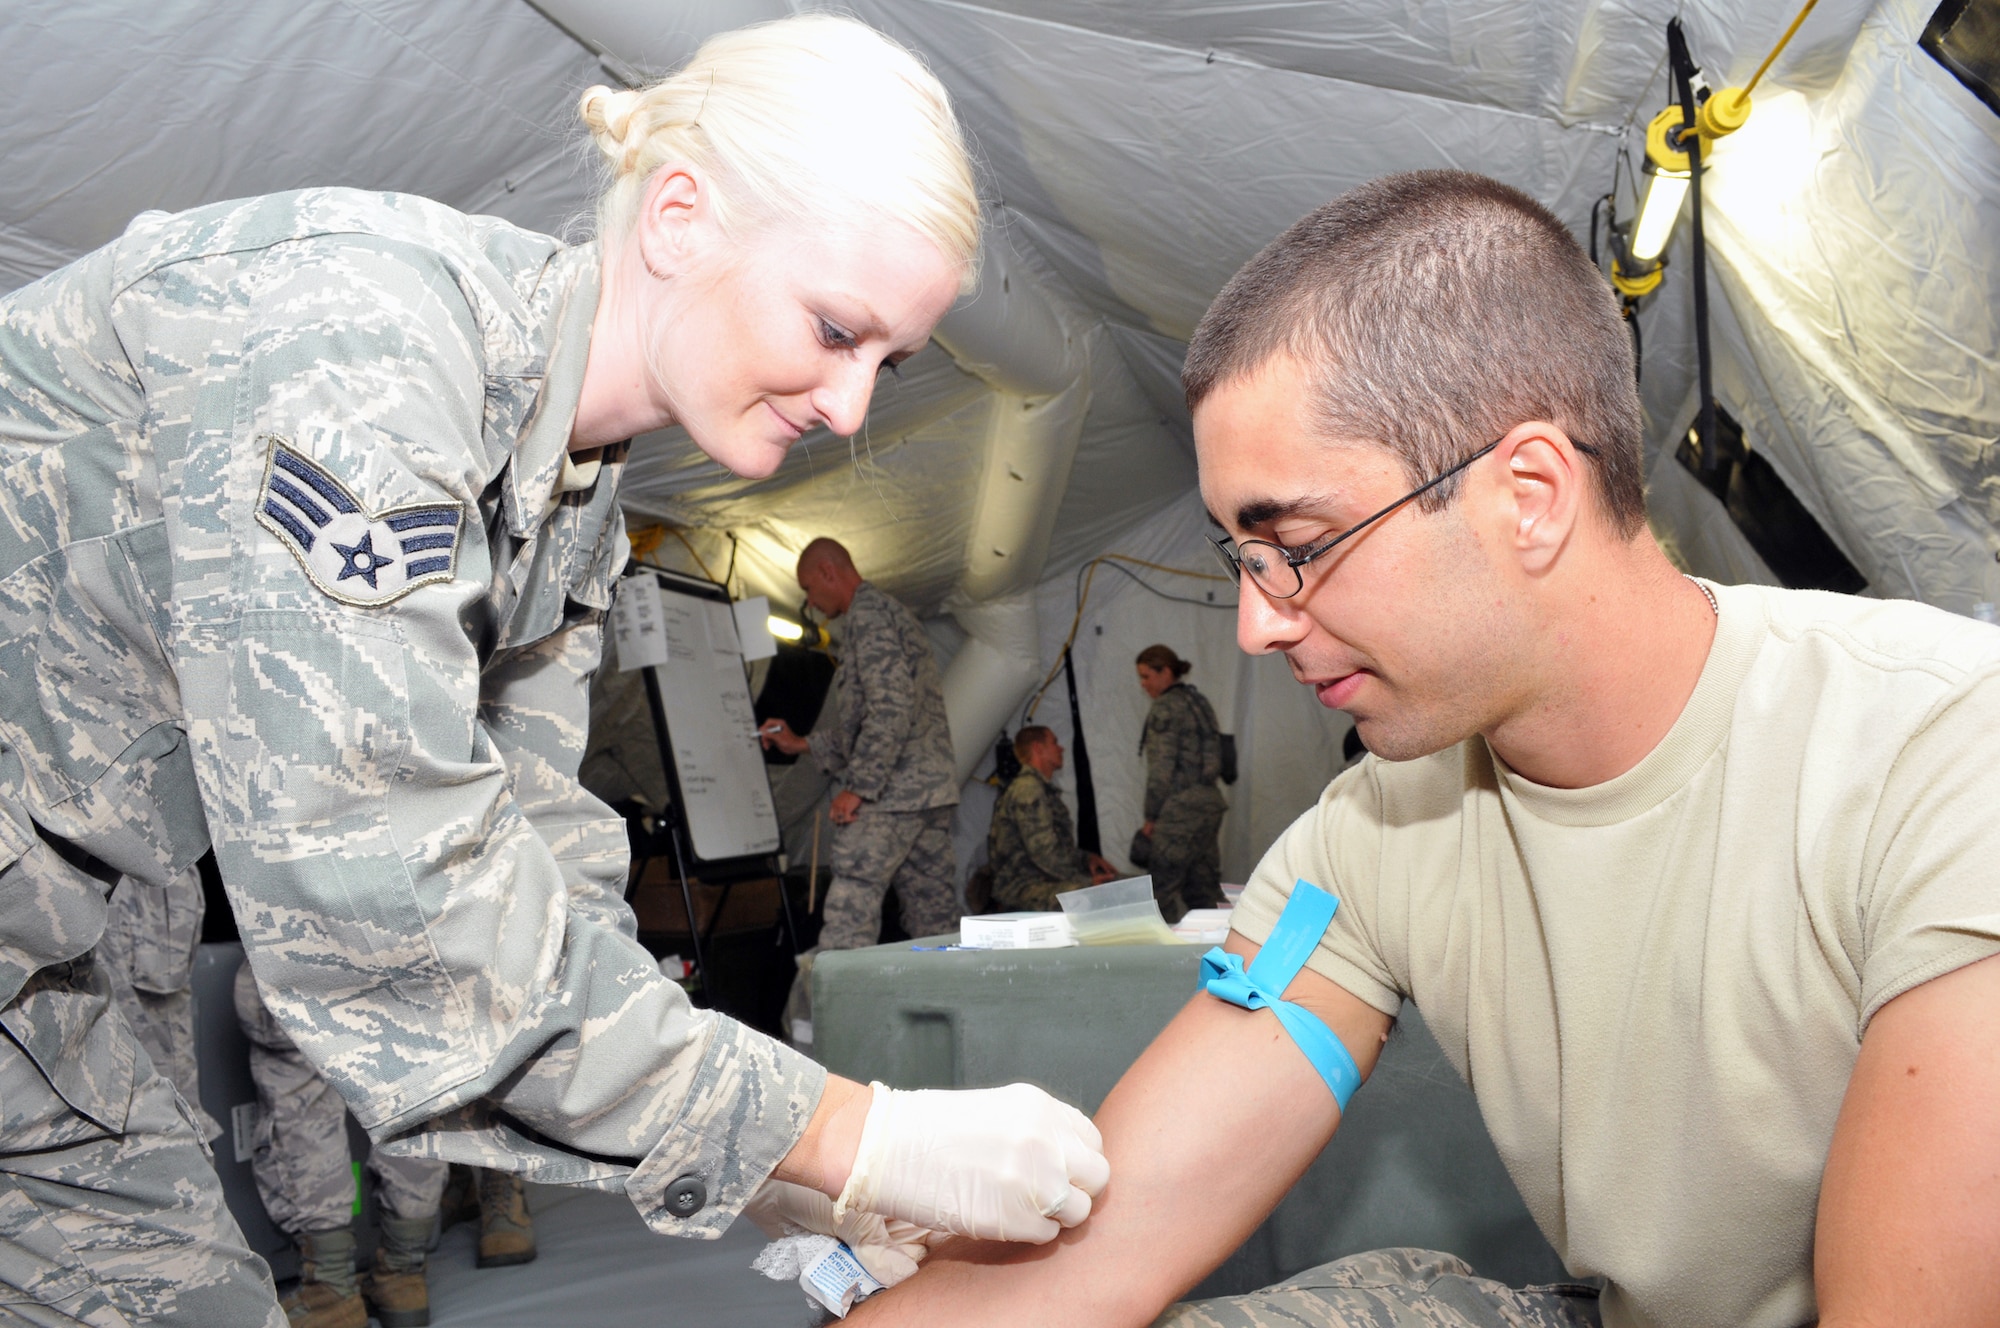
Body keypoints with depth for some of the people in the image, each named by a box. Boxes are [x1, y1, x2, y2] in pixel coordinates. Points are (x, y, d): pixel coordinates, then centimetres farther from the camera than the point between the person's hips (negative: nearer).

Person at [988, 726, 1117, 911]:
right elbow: (1043, 852, -19)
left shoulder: (1043, 788, 23)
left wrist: (1087, 858, 10)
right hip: (1024, 887, -11)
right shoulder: (1027, 788, -12)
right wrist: (1086, 880, -14)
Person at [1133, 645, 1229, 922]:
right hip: (1210, 802, 9)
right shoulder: (1200, 702, 17)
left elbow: (1162, 767, -13)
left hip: (1181, 807, -9)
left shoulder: (1166, 707, -8)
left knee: (1162, 889, -6)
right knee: (1203, 889, 10)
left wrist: (1151, 817, -7)